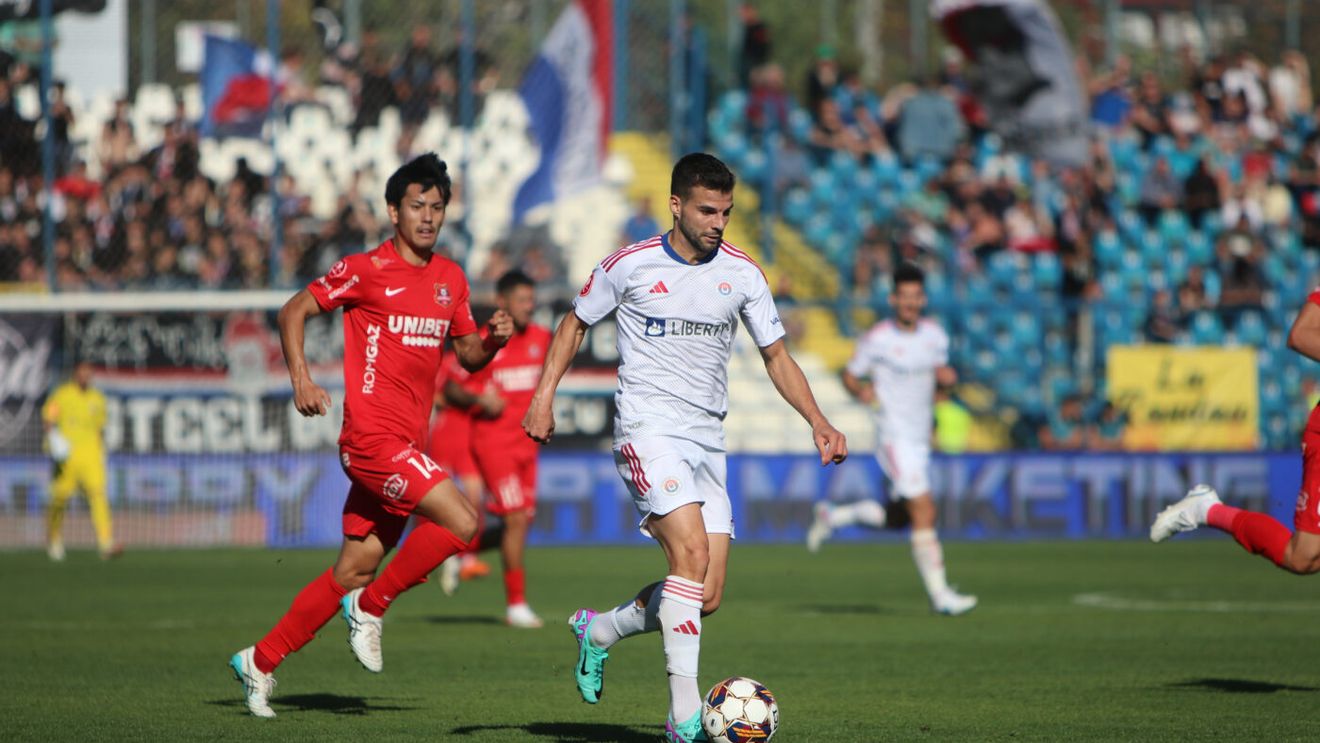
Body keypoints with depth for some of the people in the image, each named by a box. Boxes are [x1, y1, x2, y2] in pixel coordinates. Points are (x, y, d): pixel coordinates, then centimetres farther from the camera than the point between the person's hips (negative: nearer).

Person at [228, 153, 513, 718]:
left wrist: (494, 340, -1)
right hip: (372, 436, -7)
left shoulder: (451, 279, 14)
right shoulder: (366, 270, -6)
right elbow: (294, 311, 0)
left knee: (356, 569, 10)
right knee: (461, 523, -20)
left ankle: (261, 661, 20)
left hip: (404, 446, 7)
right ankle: (371, 607, -2)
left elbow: (468, 355, 21)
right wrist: (300, 379, -13)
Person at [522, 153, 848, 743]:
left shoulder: (742, 273, 5)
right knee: (692, 551, -25)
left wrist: (818, 422, -2)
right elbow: (576, 323, 12)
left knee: (706, 597, -1)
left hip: (707, 440, 5)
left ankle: (599, 630, 26)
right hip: (648, 429, -5)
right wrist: (544, 396, 2)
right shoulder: (630, 266, -3)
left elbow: (775, 355, 11)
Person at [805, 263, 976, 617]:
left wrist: (945, 376, -2)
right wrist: (861, 391, -22)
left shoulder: (935, 334, 6)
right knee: (924, 511, -16)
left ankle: (832, 516, 33)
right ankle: (939, 594, -13)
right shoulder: (877, 339, -9)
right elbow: (849, 375, -1)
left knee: (898, 518, 11)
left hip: (921, 439, 7)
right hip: (894, 437, -7)